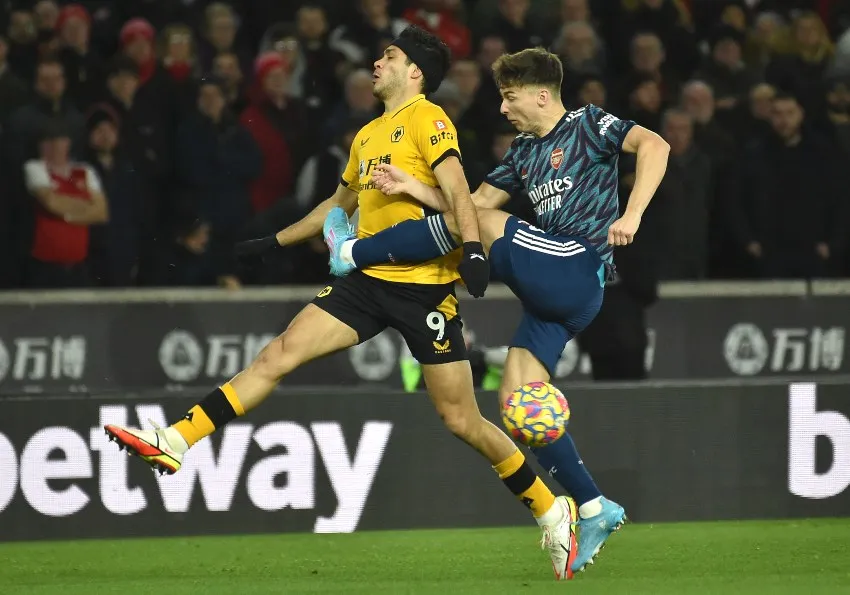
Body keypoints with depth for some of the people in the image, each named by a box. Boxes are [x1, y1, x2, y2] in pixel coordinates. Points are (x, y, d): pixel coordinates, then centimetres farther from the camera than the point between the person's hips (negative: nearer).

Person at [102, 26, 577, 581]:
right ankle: (172, 444, -13)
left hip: (425, 283, -7)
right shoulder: (367, 135, 18)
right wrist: (276, 242, 38)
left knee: (462, 420, -5)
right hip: (369, 280, 7)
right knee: (280, 353, -7)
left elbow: (456, 187, -18)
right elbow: (341, 201, 34)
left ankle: (553, 513, 11)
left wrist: (473, 248, -34)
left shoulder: (425, 118, -5)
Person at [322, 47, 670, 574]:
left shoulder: (588, 126, -1)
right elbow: (477, 200, 22)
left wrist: (631, 216, -28)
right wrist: (413, 188, 7)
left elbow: (654, 145, -16)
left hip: (577, 269, -9)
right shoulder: (524, 152, 22)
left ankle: (352, 252, 6)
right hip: (553, 290, 9)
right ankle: (594, 511, 2)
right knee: (517, 396, 0)